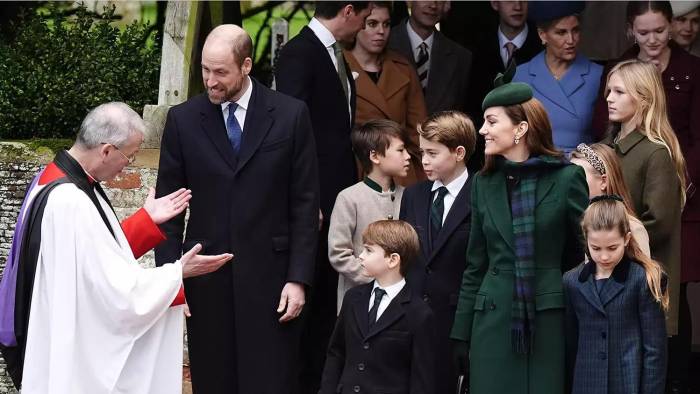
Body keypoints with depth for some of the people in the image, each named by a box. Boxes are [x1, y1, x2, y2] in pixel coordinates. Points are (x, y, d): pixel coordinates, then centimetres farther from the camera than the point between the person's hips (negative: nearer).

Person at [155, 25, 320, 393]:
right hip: (206, 279, 1)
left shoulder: (290, 115, 0)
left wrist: (299, 278, -4)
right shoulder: (183, 120, 3)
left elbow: (305, 204, 1)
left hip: (269, 275, -1)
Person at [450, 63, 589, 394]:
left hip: (550, 320, -3)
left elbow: (585, 254, 0)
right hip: (494, 320, 3)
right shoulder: (484, 183, 10)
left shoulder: (567, 178, -2)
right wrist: (461, 333, 10)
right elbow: (475, 266, 13)